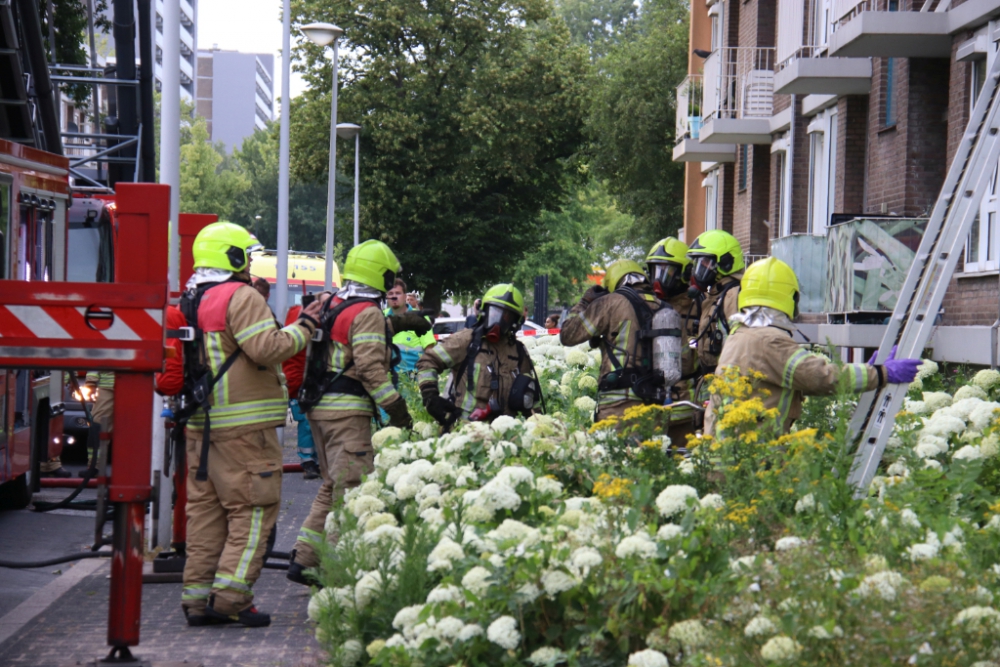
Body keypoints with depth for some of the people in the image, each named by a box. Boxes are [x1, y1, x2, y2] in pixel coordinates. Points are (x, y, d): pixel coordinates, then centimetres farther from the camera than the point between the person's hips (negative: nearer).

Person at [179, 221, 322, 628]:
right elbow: (267, 348, -19)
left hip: (203, 424, 9)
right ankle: (230, 596, -11)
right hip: (244, 426, -9)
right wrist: (304, 327, -8)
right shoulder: (241, 297, -11)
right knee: (253, 507, -4)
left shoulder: (191, 302, 17)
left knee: (205, 507, 10)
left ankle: (198, 596, 10)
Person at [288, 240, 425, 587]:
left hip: (319, 407, 9)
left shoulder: (332, 305, 16)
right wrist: (397, 409, -16)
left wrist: (398, 321, 41)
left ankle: (304, 559, 16)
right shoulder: (367, 312, -12)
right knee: (352, 490, -8)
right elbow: (370, 367, -19)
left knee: (332, 487, 17)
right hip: (347, 411, -9)